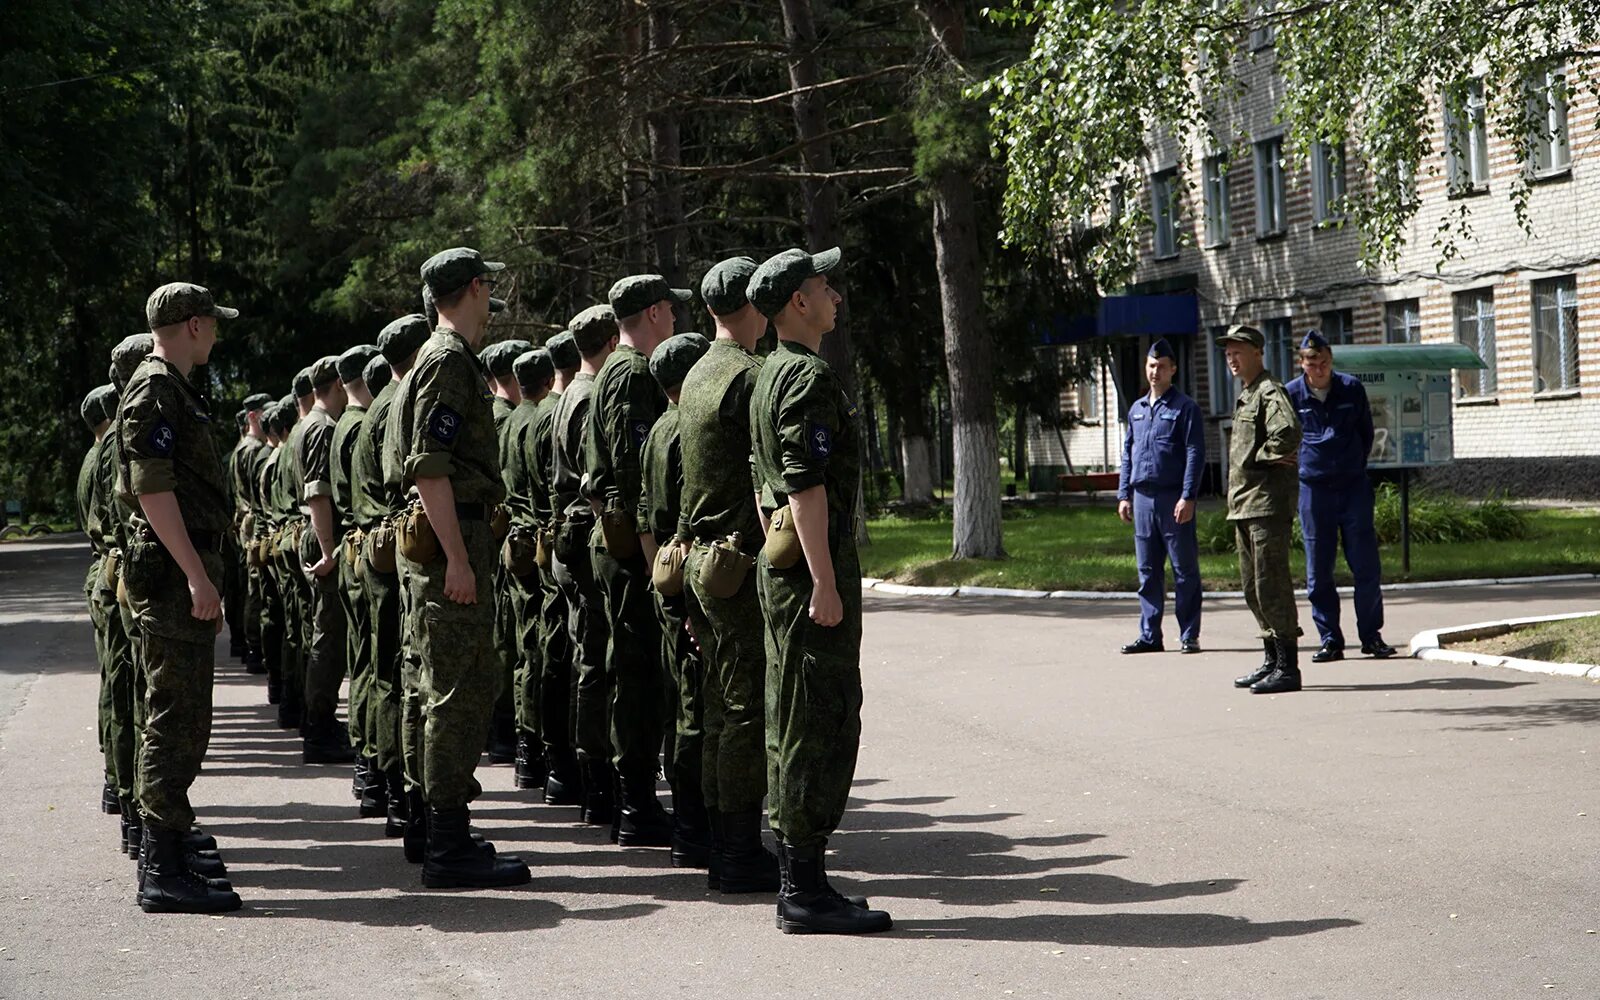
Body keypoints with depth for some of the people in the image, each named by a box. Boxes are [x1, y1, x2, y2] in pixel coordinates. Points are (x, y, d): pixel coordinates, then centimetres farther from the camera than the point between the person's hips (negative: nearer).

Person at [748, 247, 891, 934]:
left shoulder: (770, 377, 19)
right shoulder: (809, 377, -14)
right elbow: (806, 486, -21)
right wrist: (825, 584, -22)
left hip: (783, 563, 11)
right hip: (813, 567, -11)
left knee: (795, 724, 12)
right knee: (819, 724, -9)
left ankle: (799, 882, 17)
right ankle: (805, 890, -7)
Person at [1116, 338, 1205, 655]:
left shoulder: (1185, 408, -2)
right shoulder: (1136, 409, 16)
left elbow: (1195, 454, -8)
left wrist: (1188, 497, -16)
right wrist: (1124, 494, 12)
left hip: (1173, 499, -6)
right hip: (1143, 498, 6)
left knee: (1185, 569, 0)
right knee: (1148, 571, 8)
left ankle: (1189, 635, 4)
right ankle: (1149, 635, 12)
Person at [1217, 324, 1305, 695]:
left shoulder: (1270, 392, -11)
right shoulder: (1245, 396, 20)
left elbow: (1288, 432, -29)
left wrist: (1262, 456, -15)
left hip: (1269, 503, -10)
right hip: (1244, 505, 10)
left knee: (1271, 584, -10)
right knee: (1253, 585, 15)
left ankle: (1288, 668, -8)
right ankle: (1272, 659, 23)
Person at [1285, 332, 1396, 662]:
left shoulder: (1352, 388, 2)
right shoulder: (1291, 394, -2)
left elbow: (1366, 433, 15)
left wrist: (1354, 467, 12)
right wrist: (1305, 467, 8)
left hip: (1354, 486, 1)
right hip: (1313, 489, -1)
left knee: (1366, 566, -1)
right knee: (1318, 572, 1)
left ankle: (1371, 636, 9)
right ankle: (1330, 640, 9)